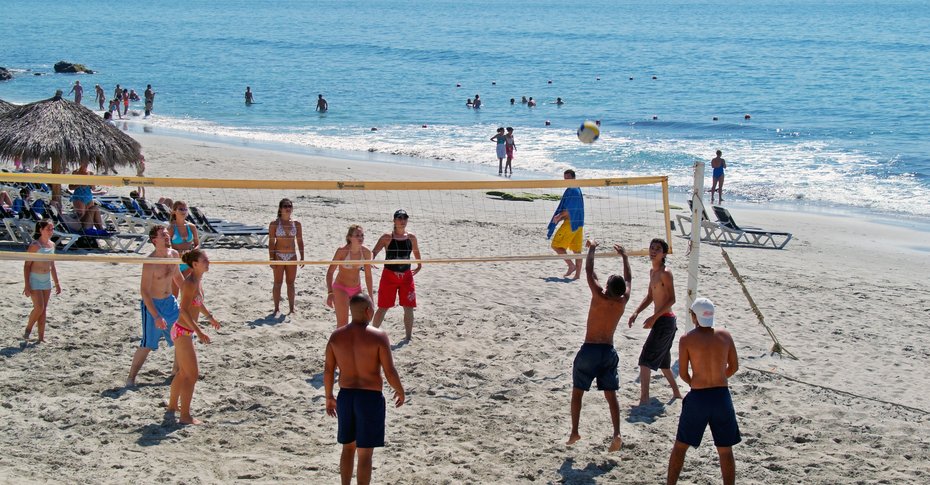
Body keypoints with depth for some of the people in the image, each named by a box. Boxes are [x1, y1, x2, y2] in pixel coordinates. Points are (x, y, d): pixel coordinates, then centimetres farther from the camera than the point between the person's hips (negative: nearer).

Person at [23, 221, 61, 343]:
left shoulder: (52, 245, 7)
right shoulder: (35, 245, -13)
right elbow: (27, 265, -13)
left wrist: (57, 283, 16)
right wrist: (27, 285, -17)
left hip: (47, 280, 6)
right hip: (35, 279, -6)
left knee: (44, 309, 6)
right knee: (39, 307, -14)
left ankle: (41, 337, 10)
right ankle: (28, 329, 10)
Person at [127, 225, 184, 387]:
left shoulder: (174, 255, -1)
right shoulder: (150, 262, -23)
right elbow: (144, 291, -23)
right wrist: (156, 317, -26)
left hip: (170, 301, 7)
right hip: (152, 304, -7)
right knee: (148, 345, -6)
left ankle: (177, 370, 28)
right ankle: (131, 377, 6)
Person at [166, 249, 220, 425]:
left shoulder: (198, 280, 7)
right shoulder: (190, 283, -22)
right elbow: (184, 310, -29)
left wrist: (210, 316, 39)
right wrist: (199, 332, -33)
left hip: (185, 332, 10)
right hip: (182, 332, -10)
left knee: (184, 372, 23)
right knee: (192, 374, -6)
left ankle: (173, 405, 40)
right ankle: (185, 416, -1)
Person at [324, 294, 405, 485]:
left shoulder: (336, 336, -1)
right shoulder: (378, 337, -14)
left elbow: (328, 370, 4)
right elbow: (390, 372, -13)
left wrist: (329, 397, 17)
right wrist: (400, 392, 4)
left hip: (345, 396, 4)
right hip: (370, 398, -4)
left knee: (348, 447, 21)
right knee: (365, 453, 4)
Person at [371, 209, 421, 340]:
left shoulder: (411, 238, 3)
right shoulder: (387, 237, -8)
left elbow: (416, 251, 23)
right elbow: (374, 251, -13)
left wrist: (419, 265, 20)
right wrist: (371, 260, -31)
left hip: (406, 276, 4)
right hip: (389, 275, -4)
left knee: (408, 308, 4)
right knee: (383, 307, -1)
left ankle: (408, 337, 15)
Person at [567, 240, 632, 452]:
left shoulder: (600, 297, -14)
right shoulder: (623, 301, -3)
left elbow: (589, 271, -5)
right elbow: (628, 280, 15)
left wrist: (592, 249, 9)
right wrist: (624, 256, 28)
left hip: (590, 350, -3)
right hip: (608, 351, 3)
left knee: (577, 392, 10)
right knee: (611, 395, 6)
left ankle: (574, 432, 7)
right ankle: (616, 433, -10)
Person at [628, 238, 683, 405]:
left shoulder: (665, 273, -16)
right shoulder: (653, 272, 12)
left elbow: (671, 300, -20)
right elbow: (650, 297, 20)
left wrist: (654, 317, -23)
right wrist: (636, 313, 9)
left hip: (664, 321, -10)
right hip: (662, 320, 10)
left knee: (645, 360, -12)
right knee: (662, 362, 20)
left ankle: (644, 399, -14)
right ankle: (677, 394, 32)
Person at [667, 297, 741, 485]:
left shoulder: (687, 340, -7)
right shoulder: (725, 336, 0)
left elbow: (683, 373, -3)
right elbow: (734, 367, 9)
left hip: (698, 397, -2)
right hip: (722, 395, 2)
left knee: (680, 446, 15)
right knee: (725, 450, 12)